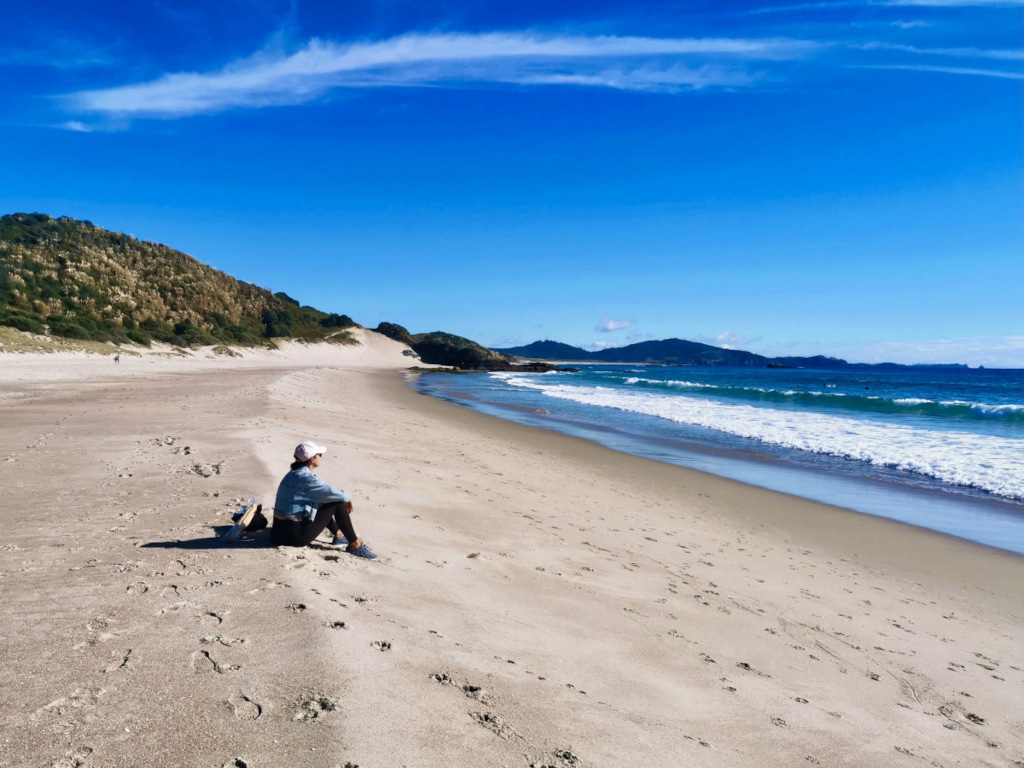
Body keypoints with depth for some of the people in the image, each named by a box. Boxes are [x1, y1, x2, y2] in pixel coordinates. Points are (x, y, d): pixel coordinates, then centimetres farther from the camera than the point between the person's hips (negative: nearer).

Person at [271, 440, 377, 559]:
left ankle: (339, 535, 34)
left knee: (323, 503, 26)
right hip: (295, 535, -9)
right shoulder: (304, 477, -18)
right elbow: (330, 492, -15)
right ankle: (355, 545, 2)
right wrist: (347, 498, 5)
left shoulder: (294, 474, 11)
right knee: (338, 503, -4)